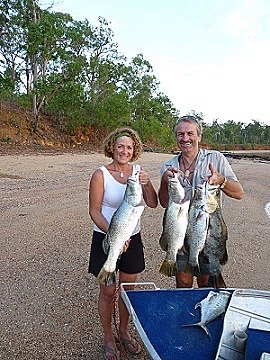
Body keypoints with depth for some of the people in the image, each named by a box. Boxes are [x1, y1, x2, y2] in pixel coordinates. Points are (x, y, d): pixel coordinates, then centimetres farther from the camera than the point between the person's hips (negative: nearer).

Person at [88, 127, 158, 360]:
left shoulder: (138, 172, -2)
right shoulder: (101, 175, -13)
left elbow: (153, 204, -4)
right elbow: (94, 211, -12)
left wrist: (147, 184, -22)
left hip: (132, 238, 4)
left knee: (128, 288, 17)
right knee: (108, 292, 9)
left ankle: (124, 331, 41)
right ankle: (108, 338, 33)